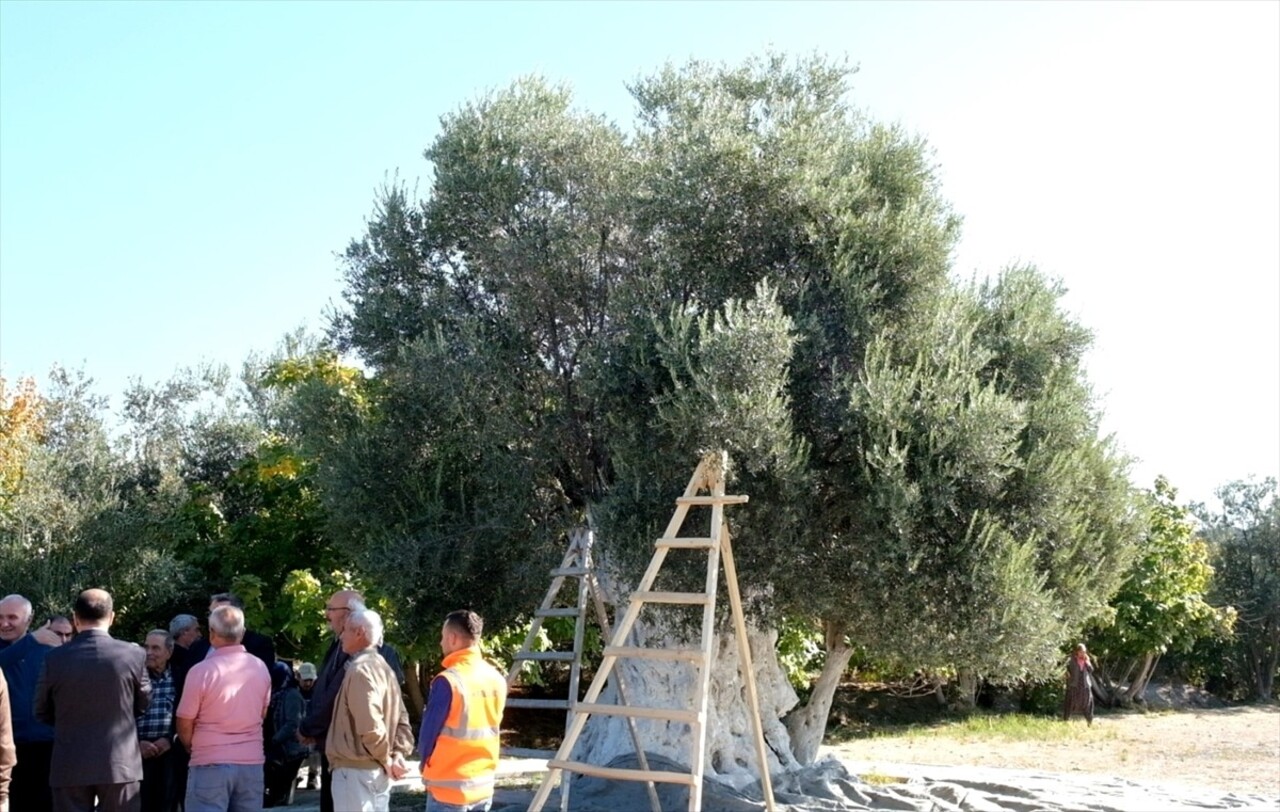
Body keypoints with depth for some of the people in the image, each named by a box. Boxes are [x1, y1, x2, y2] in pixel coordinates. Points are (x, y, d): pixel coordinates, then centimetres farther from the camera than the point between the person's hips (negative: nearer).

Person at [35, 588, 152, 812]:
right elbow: (144, 703, 6)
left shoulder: (55, 658, -6)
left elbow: (42, 712, 6)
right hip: (120, 763, 0)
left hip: (70, 766, 1)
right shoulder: (134, 654, -8)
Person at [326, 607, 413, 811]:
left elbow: (369, 726, -23)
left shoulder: (360, 670, -16)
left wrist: (387, 760, -11)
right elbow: (402, 719, 13)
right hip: (378, 770, 9)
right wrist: (398, 754, 3)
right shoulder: (383, 667, 14)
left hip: (356, 770, -9)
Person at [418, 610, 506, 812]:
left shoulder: (448, 681, -18)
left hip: (449, 786, -6)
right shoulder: (497, 679, 3)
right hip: (483, 784, 7)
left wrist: (426, 763, 9)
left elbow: (428, 733, -10)